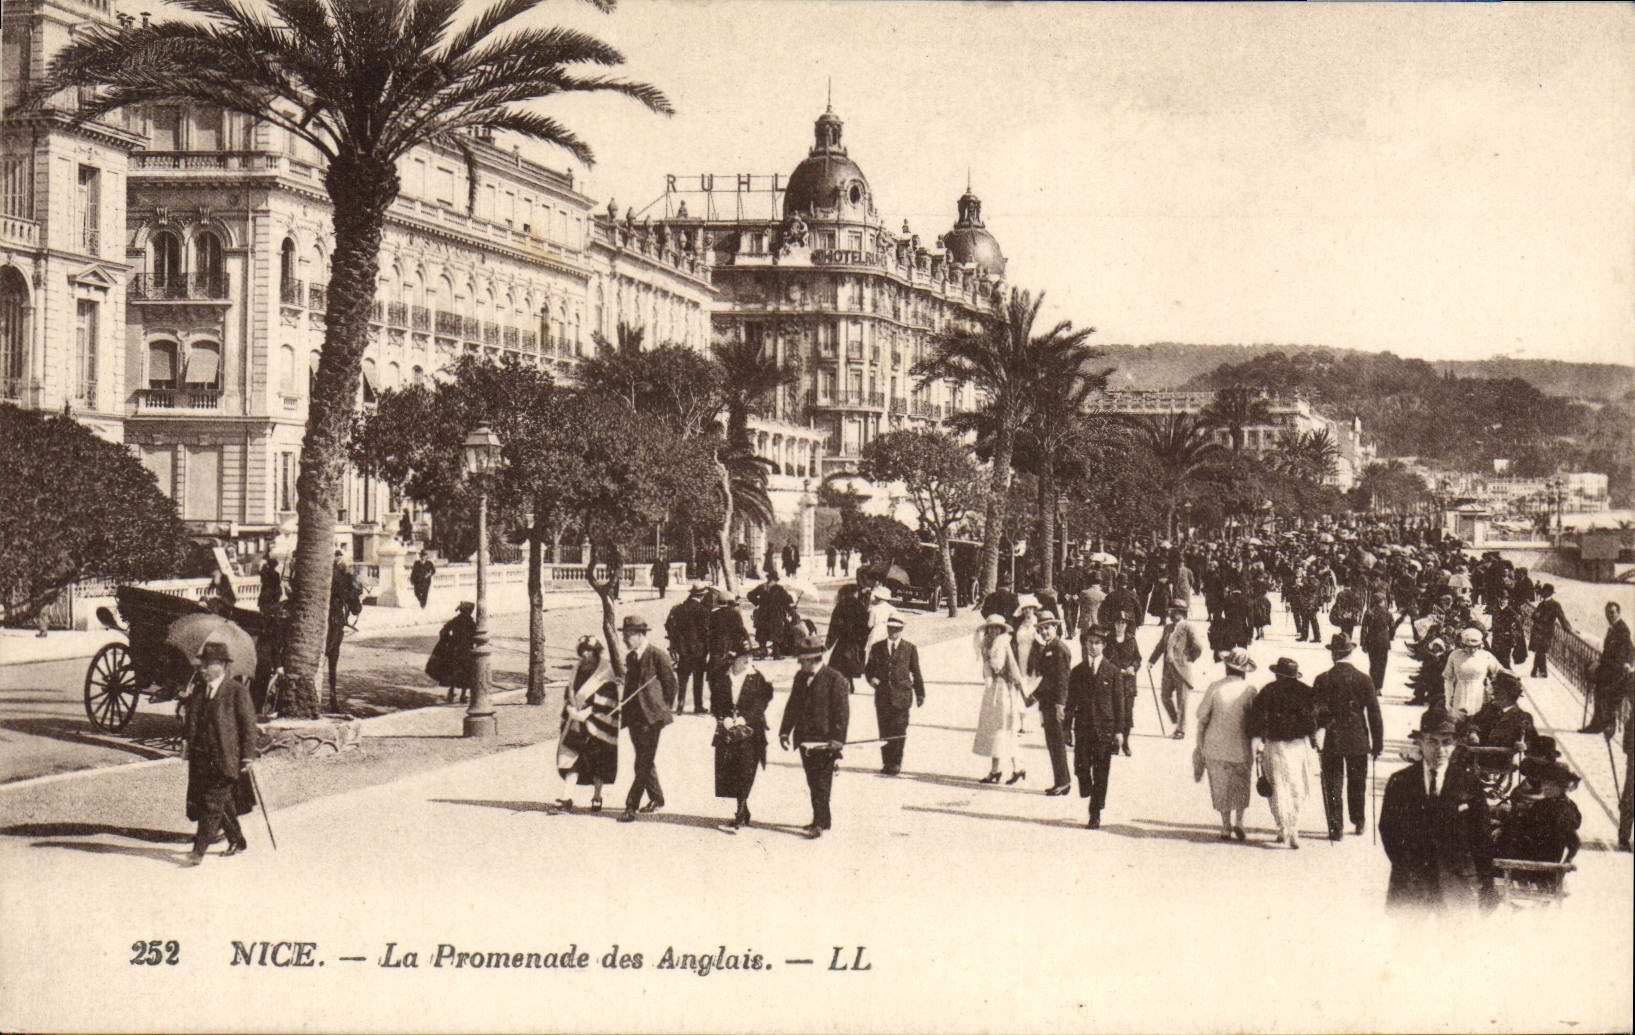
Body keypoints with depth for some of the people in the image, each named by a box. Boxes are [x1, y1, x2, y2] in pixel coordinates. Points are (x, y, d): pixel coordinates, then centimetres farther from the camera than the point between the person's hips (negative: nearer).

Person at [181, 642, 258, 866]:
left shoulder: (237, 691, -6)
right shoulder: (197, 690, 11)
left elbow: (248, 724, -6)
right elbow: (191, 721, 18)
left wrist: (248, 756, -9)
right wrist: (190, 749, 13)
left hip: (225, 757, -6)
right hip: (201, 756, 6)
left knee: (213, 804, -9)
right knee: (223, 804, 13)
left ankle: (199, 850, -10)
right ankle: (237, 841, 29)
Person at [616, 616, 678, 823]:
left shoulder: (659, 657, -11)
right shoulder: (630, 658, 12)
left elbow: (672, 686, -6)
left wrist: (661, 709, -1)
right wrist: (625, 711, 10)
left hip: (651, 717, -8)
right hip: (634, 716, 8)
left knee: (643, 763, -8)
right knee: (644, 761, 15)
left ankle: (631, 807, -11)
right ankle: (656, 799, 29)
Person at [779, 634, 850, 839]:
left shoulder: (835, 679, -10)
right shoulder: (800, 677, 10)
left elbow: (842, 712, -10)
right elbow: (792, 706, 16)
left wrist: (837, 739, -15)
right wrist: (785, 731, 10)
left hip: (824, 742, -7)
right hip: (805, 740, 7)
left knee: (822, 784, -5)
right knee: (813, 783, 15)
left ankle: (819, 823, -3)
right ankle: (822, 819, 27)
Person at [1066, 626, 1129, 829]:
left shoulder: (1112, 671, 2)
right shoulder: (1077, 671, 7)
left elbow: (1119, 701, 3)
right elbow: (1071, 701, 10)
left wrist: (1119, 730, -2)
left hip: (1105, 728, -1)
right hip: (1083, 727, 1)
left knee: (1101, 772, 1)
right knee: (1082, 767, -8)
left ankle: (1095, 814, 10)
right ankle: (1087, 791, 23)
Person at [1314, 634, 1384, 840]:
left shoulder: (1322, 681, -8)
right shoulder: (1364, 680, -5)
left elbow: (1314, 712, -4)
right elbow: (1374, 715, -3)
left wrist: (1315, 739, 6)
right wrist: (1378, 744, 4)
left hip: (1331, 740, -1)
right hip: (1358, 741, 2)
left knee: (1332, 785, 5)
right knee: (1357, 783, 17)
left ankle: (1336, 828, 2)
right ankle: (1358, 822, 30)